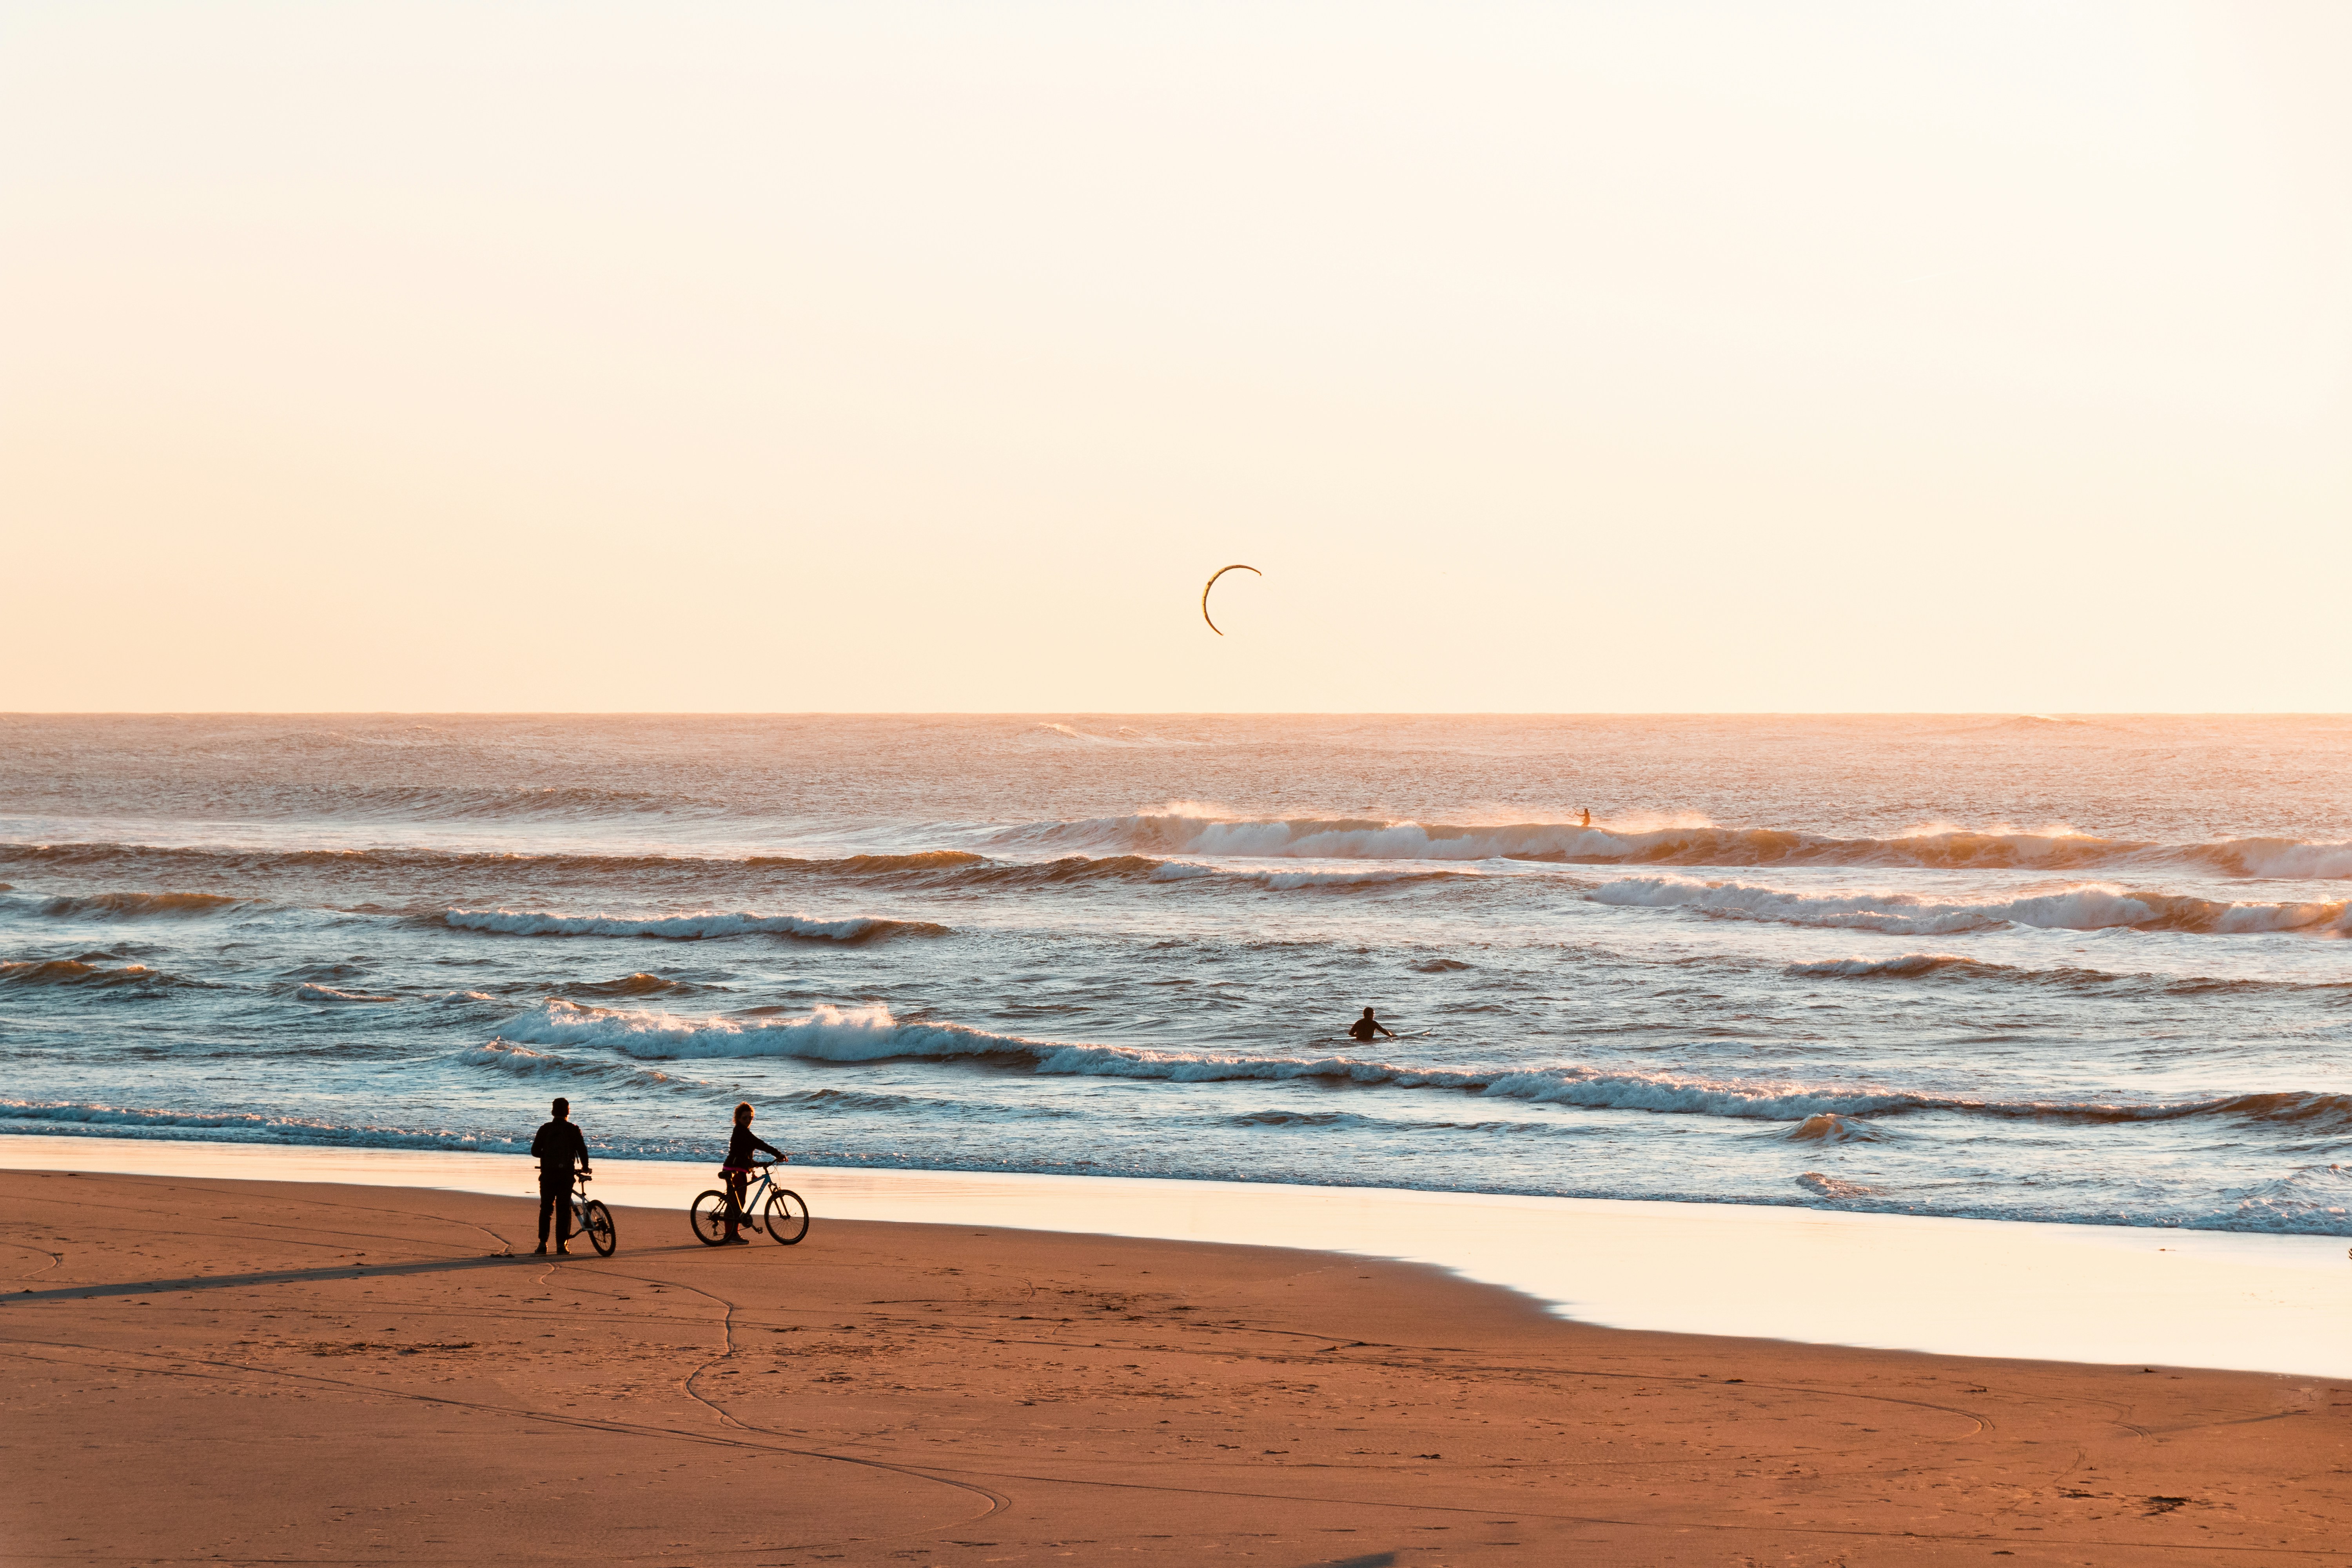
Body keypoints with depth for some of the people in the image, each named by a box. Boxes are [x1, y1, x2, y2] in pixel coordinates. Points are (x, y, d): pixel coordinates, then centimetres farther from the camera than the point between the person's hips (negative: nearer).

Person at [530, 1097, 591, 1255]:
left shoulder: (545, 1129, 0)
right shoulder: (573, 1130, -4)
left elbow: (535, 1151, 1)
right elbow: (582, 1150, -4)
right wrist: (585, 1167, 14)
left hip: (548, 1173, 1)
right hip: (566, 1174, -1)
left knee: (546, 1208, 10)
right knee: (564, 1209, 3)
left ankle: (543, 1243, 7)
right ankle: (562, 1244, -1)